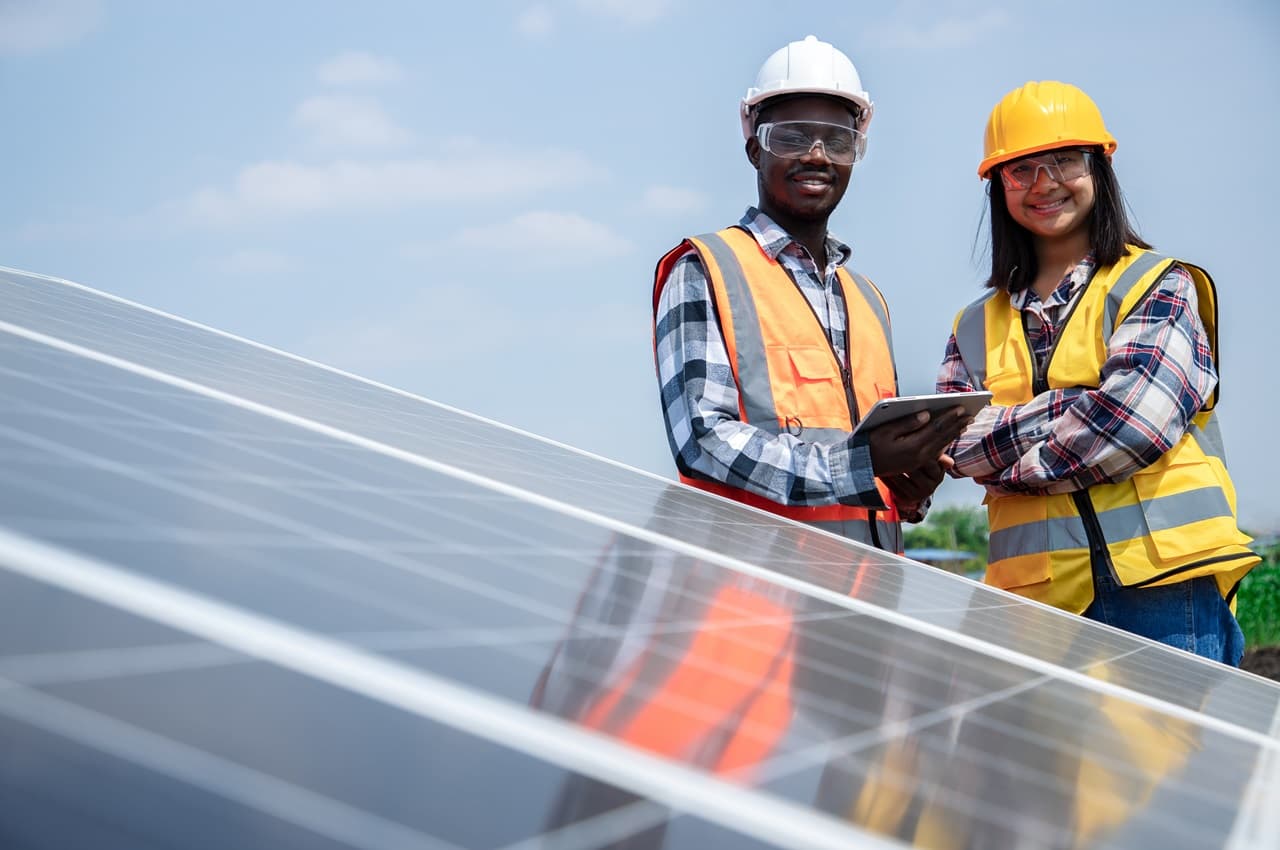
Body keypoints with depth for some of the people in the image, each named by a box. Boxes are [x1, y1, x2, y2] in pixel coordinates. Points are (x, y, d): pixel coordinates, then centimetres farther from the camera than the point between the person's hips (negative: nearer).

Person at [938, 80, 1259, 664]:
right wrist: (1072, 407, -11)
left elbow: (1134, 418, -11)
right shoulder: (977, 325, 17)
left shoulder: (1157, 286, 4)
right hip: (1036, 598, 3)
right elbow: (955, 442, 4)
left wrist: (1001, 456, -2)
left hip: (1163, 589, -3)